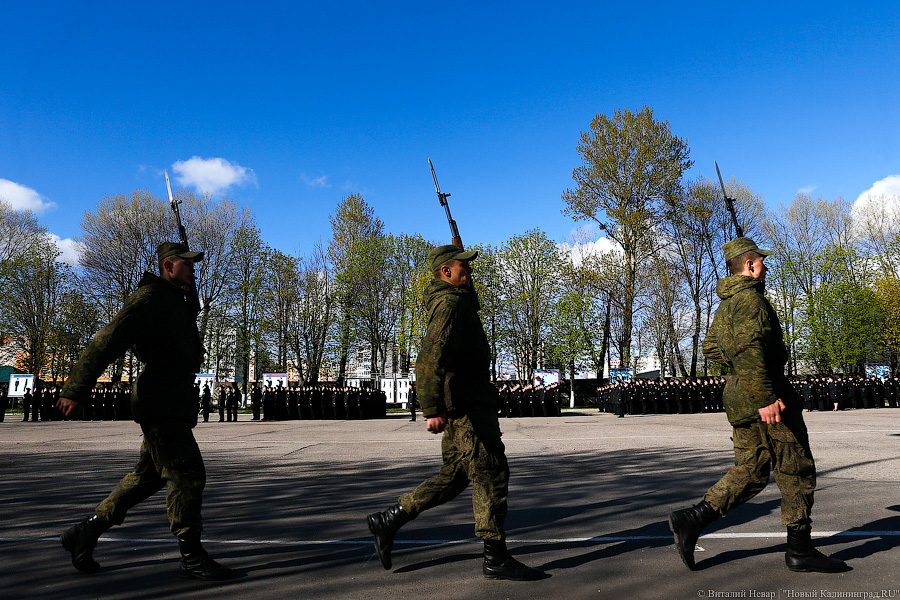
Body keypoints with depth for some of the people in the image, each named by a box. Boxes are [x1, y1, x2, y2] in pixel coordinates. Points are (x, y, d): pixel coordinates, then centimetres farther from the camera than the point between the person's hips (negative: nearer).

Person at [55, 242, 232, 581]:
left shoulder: (177, 302, 20)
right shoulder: (150, 298, -10)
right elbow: (108, 341, -18)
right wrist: (76, 390, -21)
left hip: (173, 405, 10)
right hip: (159, 404, -10)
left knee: (148, 477, 15)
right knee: (188, 474, -9)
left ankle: (85, 533, 27)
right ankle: (191, 557, 0)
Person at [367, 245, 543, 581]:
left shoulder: (456, 302, 21)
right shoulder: (450, 303, -13)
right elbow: (432, 358, -25)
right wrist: (433, 410, -29)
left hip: (463, 406, 10)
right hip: (465, 406, -10)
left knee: (454, 477, 13)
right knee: (491, 475, -4)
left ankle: (388, 520, 18)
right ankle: (496, 559, 5)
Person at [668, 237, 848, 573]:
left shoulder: (725, 305, 20)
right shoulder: (750, 298, -12)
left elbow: (712, 348, 26)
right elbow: (748, 349, -25)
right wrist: (766, 397, -28)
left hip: (740, 398, 10)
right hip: (767, 396, -10)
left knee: (750, 473, 10)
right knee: (797, 470, 3)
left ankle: (692, 520, 2)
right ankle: (800, 551, 13)